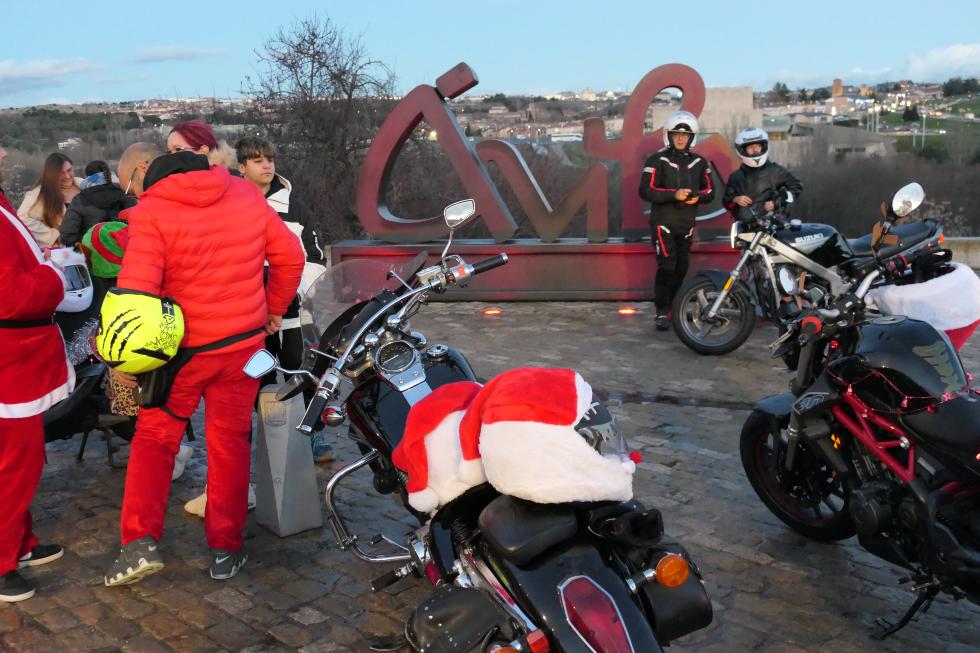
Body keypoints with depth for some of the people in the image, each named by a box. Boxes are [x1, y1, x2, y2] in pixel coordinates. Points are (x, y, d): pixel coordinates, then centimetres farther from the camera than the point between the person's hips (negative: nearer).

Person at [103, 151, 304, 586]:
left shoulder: (151, 211, -11)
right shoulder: (248, 196, 1)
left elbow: (134, 288, -20)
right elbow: (290, 257, 4)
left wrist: (130, 352, -11)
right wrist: (275, 310, 15)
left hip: (181, 348, -2)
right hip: (245, 341, 3)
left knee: (155, 437, 15)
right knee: (229, 441, 12)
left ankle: (140, 541, 7)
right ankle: (225, 550, 18)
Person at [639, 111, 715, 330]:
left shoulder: (699, 163, 10)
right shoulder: (657, 161, -5)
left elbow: (709, 191, 12)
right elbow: (645, 191, -13)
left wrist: (697, 197, -11)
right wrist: (674, 194, -22)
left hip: (686, 225, 5)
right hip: (663, 223, -5)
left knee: (681, 268, 9)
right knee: (666, 266, -13)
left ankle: (673, 307, 22)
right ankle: (661, 312, -8)